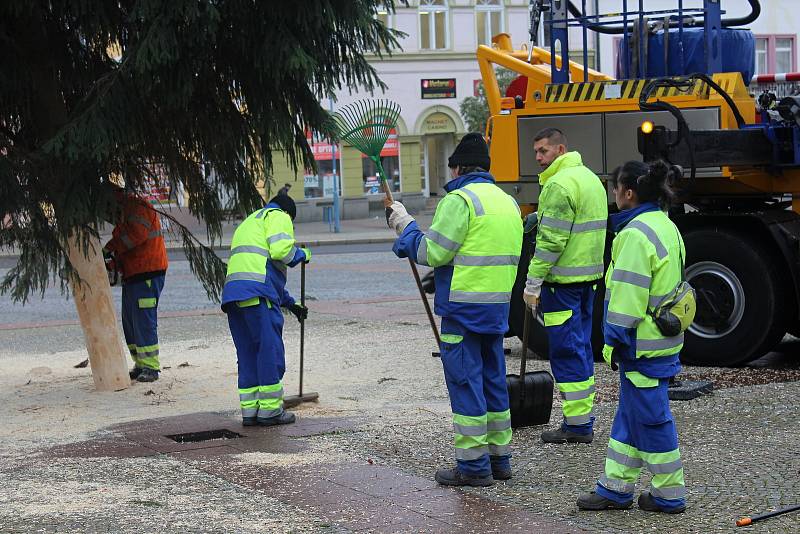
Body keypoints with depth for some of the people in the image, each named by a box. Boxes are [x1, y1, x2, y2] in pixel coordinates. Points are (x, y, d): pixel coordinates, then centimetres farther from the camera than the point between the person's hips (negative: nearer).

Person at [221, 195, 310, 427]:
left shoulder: (248, 223, 37)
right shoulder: (278, 216, 10)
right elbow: (281, 250, -10)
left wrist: (289, 303, 37)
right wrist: (303, 254, 11)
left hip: (232, 293, 8)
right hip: (257, 294, -8)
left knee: (247, 354, 12)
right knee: (270, 350, -3)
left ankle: (249, 410, 12)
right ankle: (270, 410, -2)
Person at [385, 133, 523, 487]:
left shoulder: (460, 200, -13)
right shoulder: (508, 202, 14)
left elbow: (431, 252, -14)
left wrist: (404, 226, 2)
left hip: (464, 308, -8)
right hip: (498, 307, 8)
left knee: (465, 381, -3)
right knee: (492, 379, 16)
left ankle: (473, 466, -1)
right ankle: (499, 458, 22)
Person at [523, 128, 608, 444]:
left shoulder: (559, 185, -16)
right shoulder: (590, 178, 17)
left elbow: (551, 240, -20)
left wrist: (533, 282, -16)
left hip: (563, 279, -10)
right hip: (589, 276, 10)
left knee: (566, 350, -5)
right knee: (581, 345, 15)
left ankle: (576, 425, -4)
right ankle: (584, 418, 20)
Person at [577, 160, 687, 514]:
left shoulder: (636, 233, -19)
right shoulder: (666, 226, 13)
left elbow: (629, 294, -21)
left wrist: (615, 339, -15)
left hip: (643, 345, -10)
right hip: (664, 336, 10)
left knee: (650, 417, -1)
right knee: (630, 415, 15)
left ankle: (669, 494, 7)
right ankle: (616, 488, 22)